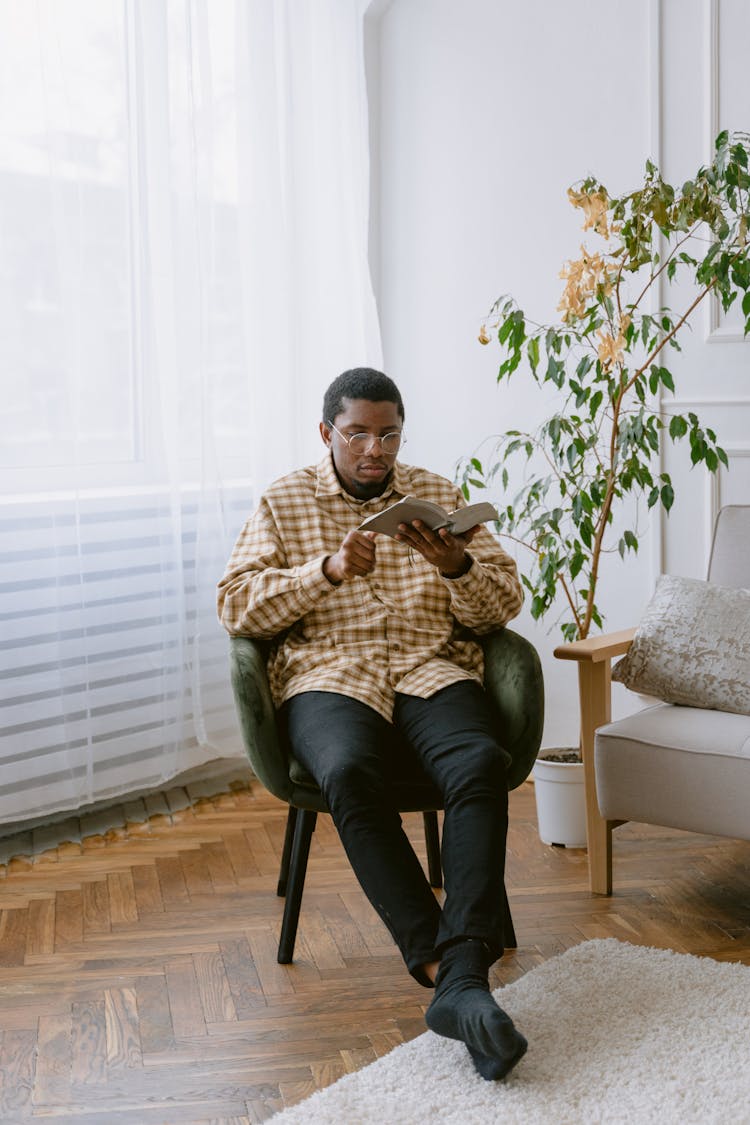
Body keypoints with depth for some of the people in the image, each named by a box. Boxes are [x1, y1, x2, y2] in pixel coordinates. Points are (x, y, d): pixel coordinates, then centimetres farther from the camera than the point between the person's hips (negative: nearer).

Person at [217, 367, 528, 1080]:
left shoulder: (439, 497, 17)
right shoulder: (283, 504, 13)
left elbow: (504, 605, 11)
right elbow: (235, 606, 1)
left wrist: (457, 564, -11)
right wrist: (327, 571, -13)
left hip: (431, 671, 2)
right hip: (328, 675, -1)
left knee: (481, 762, -33)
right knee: (349, 772, -36)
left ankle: (462, 975, -39)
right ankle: (443, 964, -35)